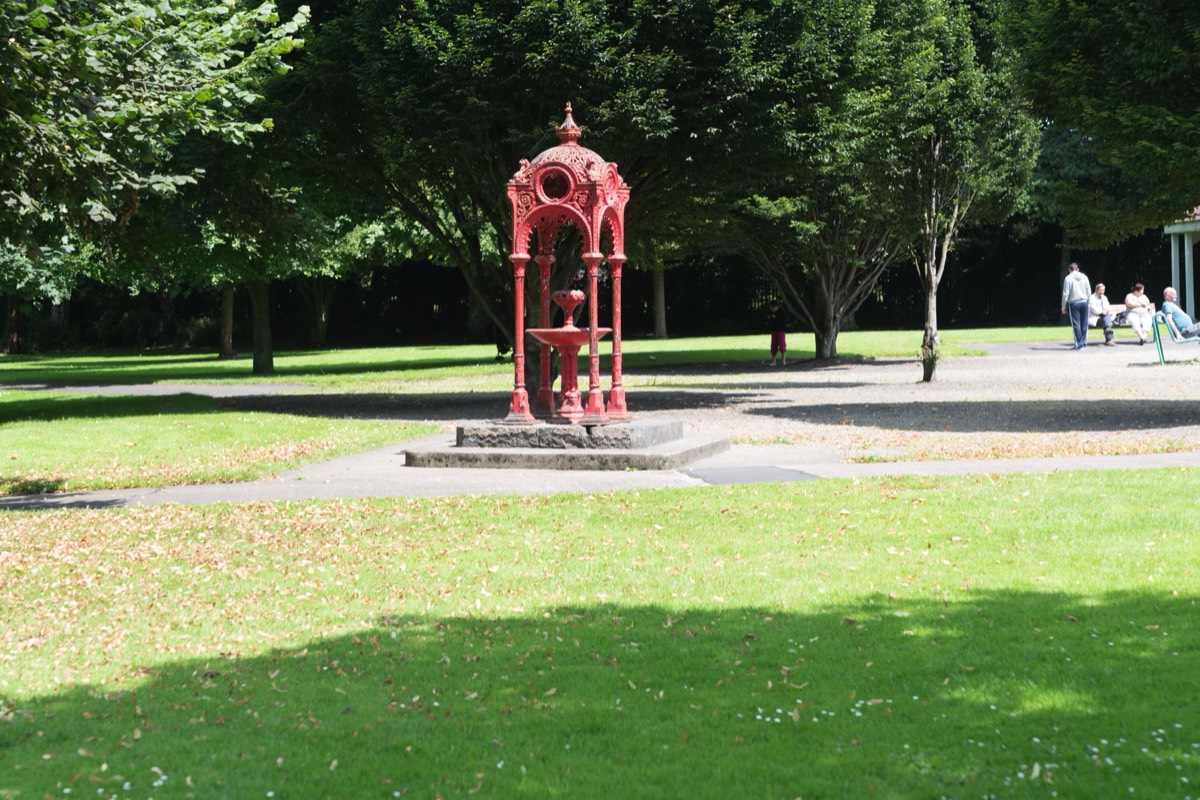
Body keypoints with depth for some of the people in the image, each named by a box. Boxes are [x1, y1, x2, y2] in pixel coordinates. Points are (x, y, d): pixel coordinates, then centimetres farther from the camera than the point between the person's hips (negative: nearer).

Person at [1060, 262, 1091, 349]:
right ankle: (1084, 342, 12)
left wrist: (1064, 306, 2)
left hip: (1074, 303, -4)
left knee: (1076, 324, -1)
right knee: (1084, 323, 10)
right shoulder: (1084, 277, 6)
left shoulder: (1068, 278, -6)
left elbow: (1065, 293, -6)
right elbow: (1089, 292, 8)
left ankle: (1079, 343, -5)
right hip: (1084, 302, 4)